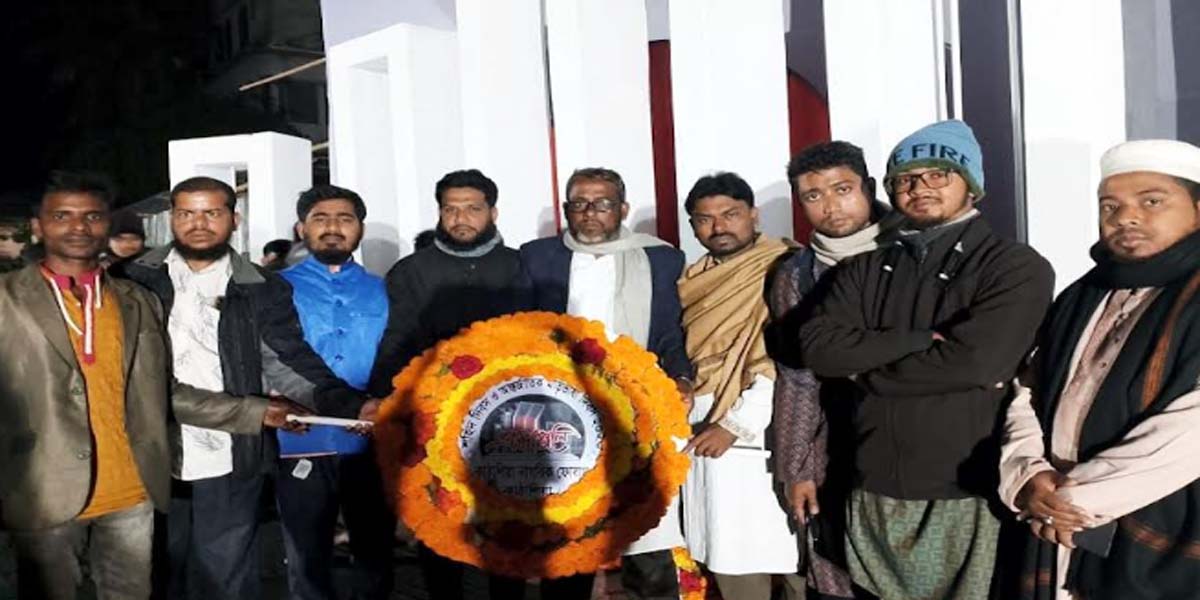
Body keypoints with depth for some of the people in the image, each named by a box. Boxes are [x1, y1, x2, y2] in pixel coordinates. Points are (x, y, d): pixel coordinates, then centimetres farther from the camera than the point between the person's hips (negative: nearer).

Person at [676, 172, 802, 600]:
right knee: (732, 562, 12)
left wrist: (735, 424, -16)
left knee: (789, 557, 1)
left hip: (764, 438, -6)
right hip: (702, 437, 6)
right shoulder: (694, 279, 13)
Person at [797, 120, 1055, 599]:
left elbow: (972, 361, -18)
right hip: (873, 494, 4)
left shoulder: (1017, 268, -4)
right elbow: (817, 345, -6)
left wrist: (865, 369, -6)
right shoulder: (864, 270, 8)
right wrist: (919, 340, -16)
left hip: (966, 497, -3)